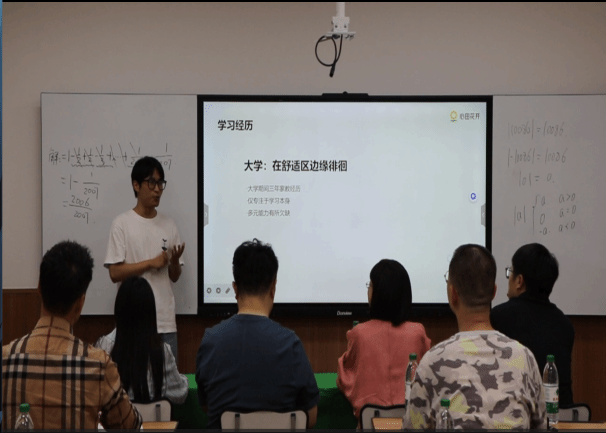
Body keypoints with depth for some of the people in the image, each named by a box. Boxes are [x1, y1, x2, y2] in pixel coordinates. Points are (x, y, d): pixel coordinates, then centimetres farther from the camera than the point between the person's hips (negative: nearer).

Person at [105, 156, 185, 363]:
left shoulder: (169, 225, 10)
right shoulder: (122, 224, -3)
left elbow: (174, 276, 13)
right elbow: (115, 273, -8)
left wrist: (175, 261, -8)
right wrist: (151, 263, -12)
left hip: (166, 321, 4)